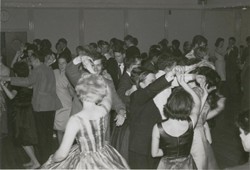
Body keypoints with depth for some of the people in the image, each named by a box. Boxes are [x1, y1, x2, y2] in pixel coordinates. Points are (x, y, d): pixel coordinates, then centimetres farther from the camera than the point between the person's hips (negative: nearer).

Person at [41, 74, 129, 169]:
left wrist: (52, 159, 0)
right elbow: (107, 92, 11)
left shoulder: (75, 120, -25)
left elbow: (62, 154, -20)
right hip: (105, 159, 5)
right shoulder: (103, 110, -14)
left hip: (85, 163, -5)